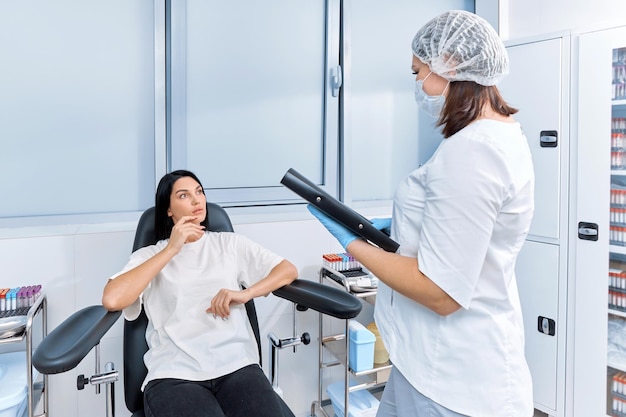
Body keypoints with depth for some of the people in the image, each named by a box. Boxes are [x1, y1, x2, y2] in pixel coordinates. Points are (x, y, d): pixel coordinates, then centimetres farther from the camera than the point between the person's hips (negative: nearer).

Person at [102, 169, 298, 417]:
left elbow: (288, 269, 13)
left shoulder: (230, 243, 19)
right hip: (174, 374, -1)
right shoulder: (149, 256, 15)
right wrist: (171, 250, -3)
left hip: (237, 365, 1)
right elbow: (112, 300, -5)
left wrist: (245, 293, -4)